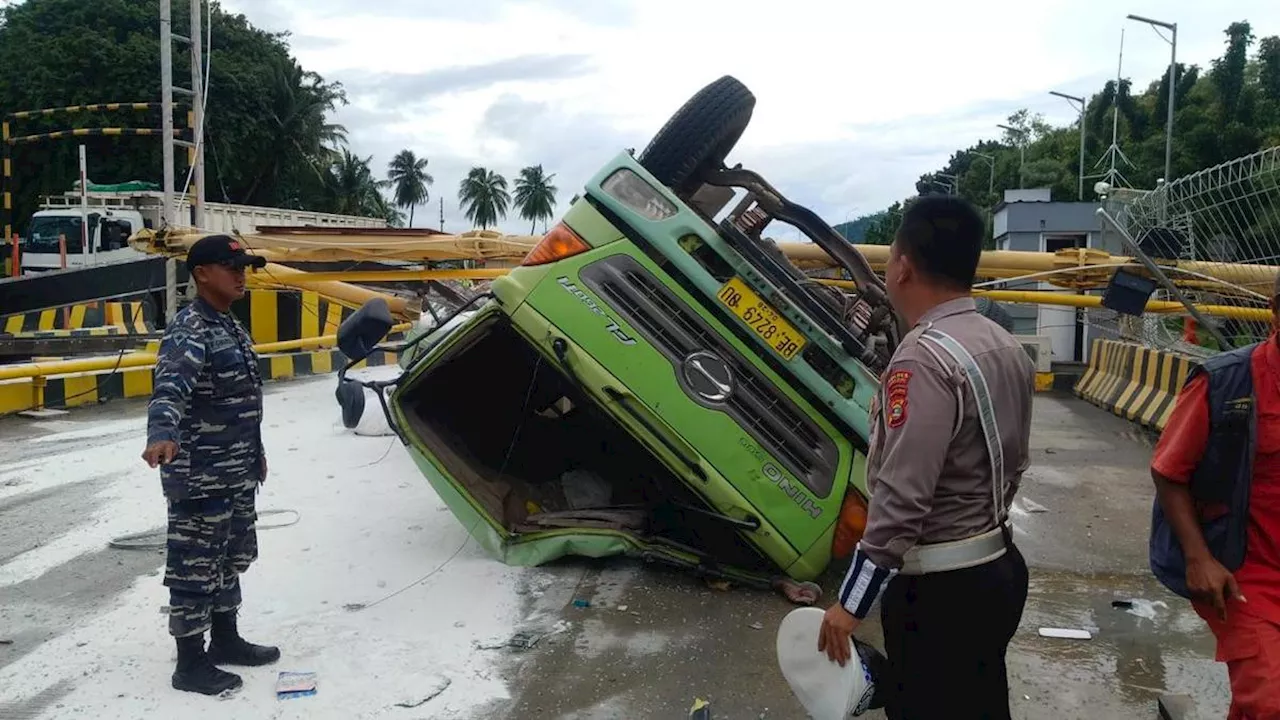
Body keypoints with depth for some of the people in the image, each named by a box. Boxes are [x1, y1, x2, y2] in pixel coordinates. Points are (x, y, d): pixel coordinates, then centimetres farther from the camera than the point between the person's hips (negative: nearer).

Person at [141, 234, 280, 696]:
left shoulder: (229, 325, 12)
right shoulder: (188, 330, -18)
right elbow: (170, 388, -36)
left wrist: (254, 451, 27)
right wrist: (161, 435, -55)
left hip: (236, 472, 10)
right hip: (199, 475, -10)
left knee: (229, 558, 20)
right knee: (195, 566, 1)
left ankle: (225, 640, 35)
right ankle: (191, 664, 13)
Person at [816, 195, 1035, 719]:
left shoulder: (924, 359, -23)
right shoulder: (1007, 348, 6)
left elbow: (900, 498, -26)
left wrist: (851, 602, -19)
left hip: (941, 589, -9)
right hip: (1000, 567, 9)